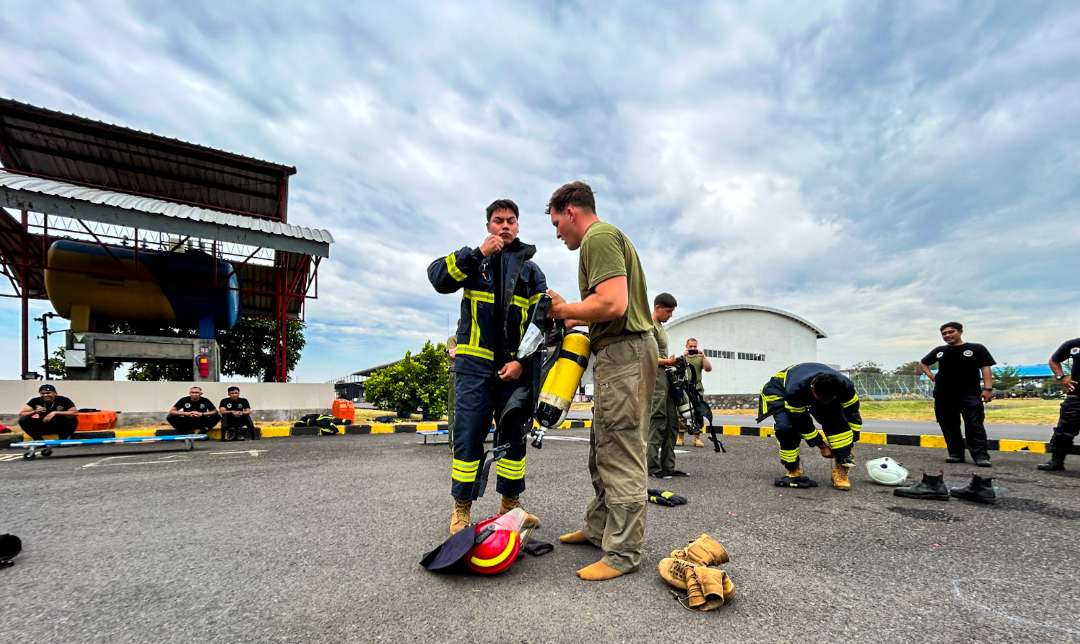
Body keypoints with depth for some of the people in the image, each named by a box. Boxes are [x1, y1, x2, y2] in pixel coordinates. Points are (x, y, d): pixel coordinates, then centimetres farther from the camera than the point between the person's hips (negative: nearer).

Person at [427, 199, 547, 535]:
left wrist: (523, 362, -6)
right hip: (474, 365, -2)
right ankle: (462, 507, 14)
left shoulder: (531, 270, 13)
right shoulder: (471, 259, 10)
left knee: (514, 436, 10)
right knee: (468, 436, 0)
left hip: (515, 367, 2)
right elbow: (438, 277, -9)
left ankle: (510, 502, 25)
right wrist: (478, 253, -13)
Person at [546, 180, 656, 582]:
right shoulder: (607, 236, 22)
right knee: (603, 450, 17)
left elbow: (613, 304, -24)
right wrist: (574, 318, 18)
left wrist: (563, 308, -9)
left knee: (621, 456, -4)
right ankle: (599, 529, 31)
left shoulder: (598, 237, -11)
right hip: (624, 350, 11)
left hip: (623, 352, -11)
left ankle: (623, 553, 8)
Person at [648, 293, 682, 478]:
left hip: (665, 378, 10)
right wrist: (668, 361, -15)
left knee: (670, 423, 9)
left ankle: (668, 466, 15)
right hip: (655, 378, -10)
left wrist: (672, 361, 11)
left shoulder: (660, 327, 21)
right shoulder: (650, 327, -9)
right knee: (657, 422, -9)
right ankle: (653, 467, -2)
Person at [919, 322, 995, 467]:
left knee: (974, 426, -9)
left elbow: (985, 368, -2)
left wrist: (988, 388, -14)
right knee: (949, 426, 6)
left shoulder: (976, 349, 4)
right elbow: (923, 363, 28)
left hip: (969, 394, -4)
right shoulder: (939, 351, 14)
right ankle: (955, 454, 13)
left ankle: (981, 456, -7)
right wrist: (930, 375, 11)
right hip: (943, 395, 4)